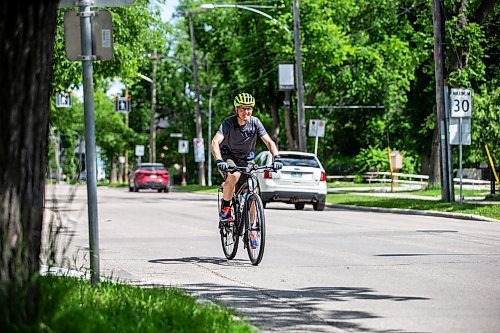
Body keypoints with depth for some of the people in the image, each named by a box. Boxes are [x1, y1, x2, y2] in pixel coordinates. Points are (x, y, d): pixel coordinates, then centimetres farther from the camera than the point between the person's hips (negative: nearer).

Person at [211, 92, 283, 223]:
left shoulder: (255, 122, -14)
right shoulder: (228, 123, -23)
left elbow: (269, 142, -17)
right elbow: (215, 142, -34)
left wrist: (276, 158, -35)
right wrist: (219, 161, -51)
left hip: (246, 159, 3)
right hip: (228, 157, -3)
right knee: (234, 175, -36)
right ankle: (225, 209, -16)